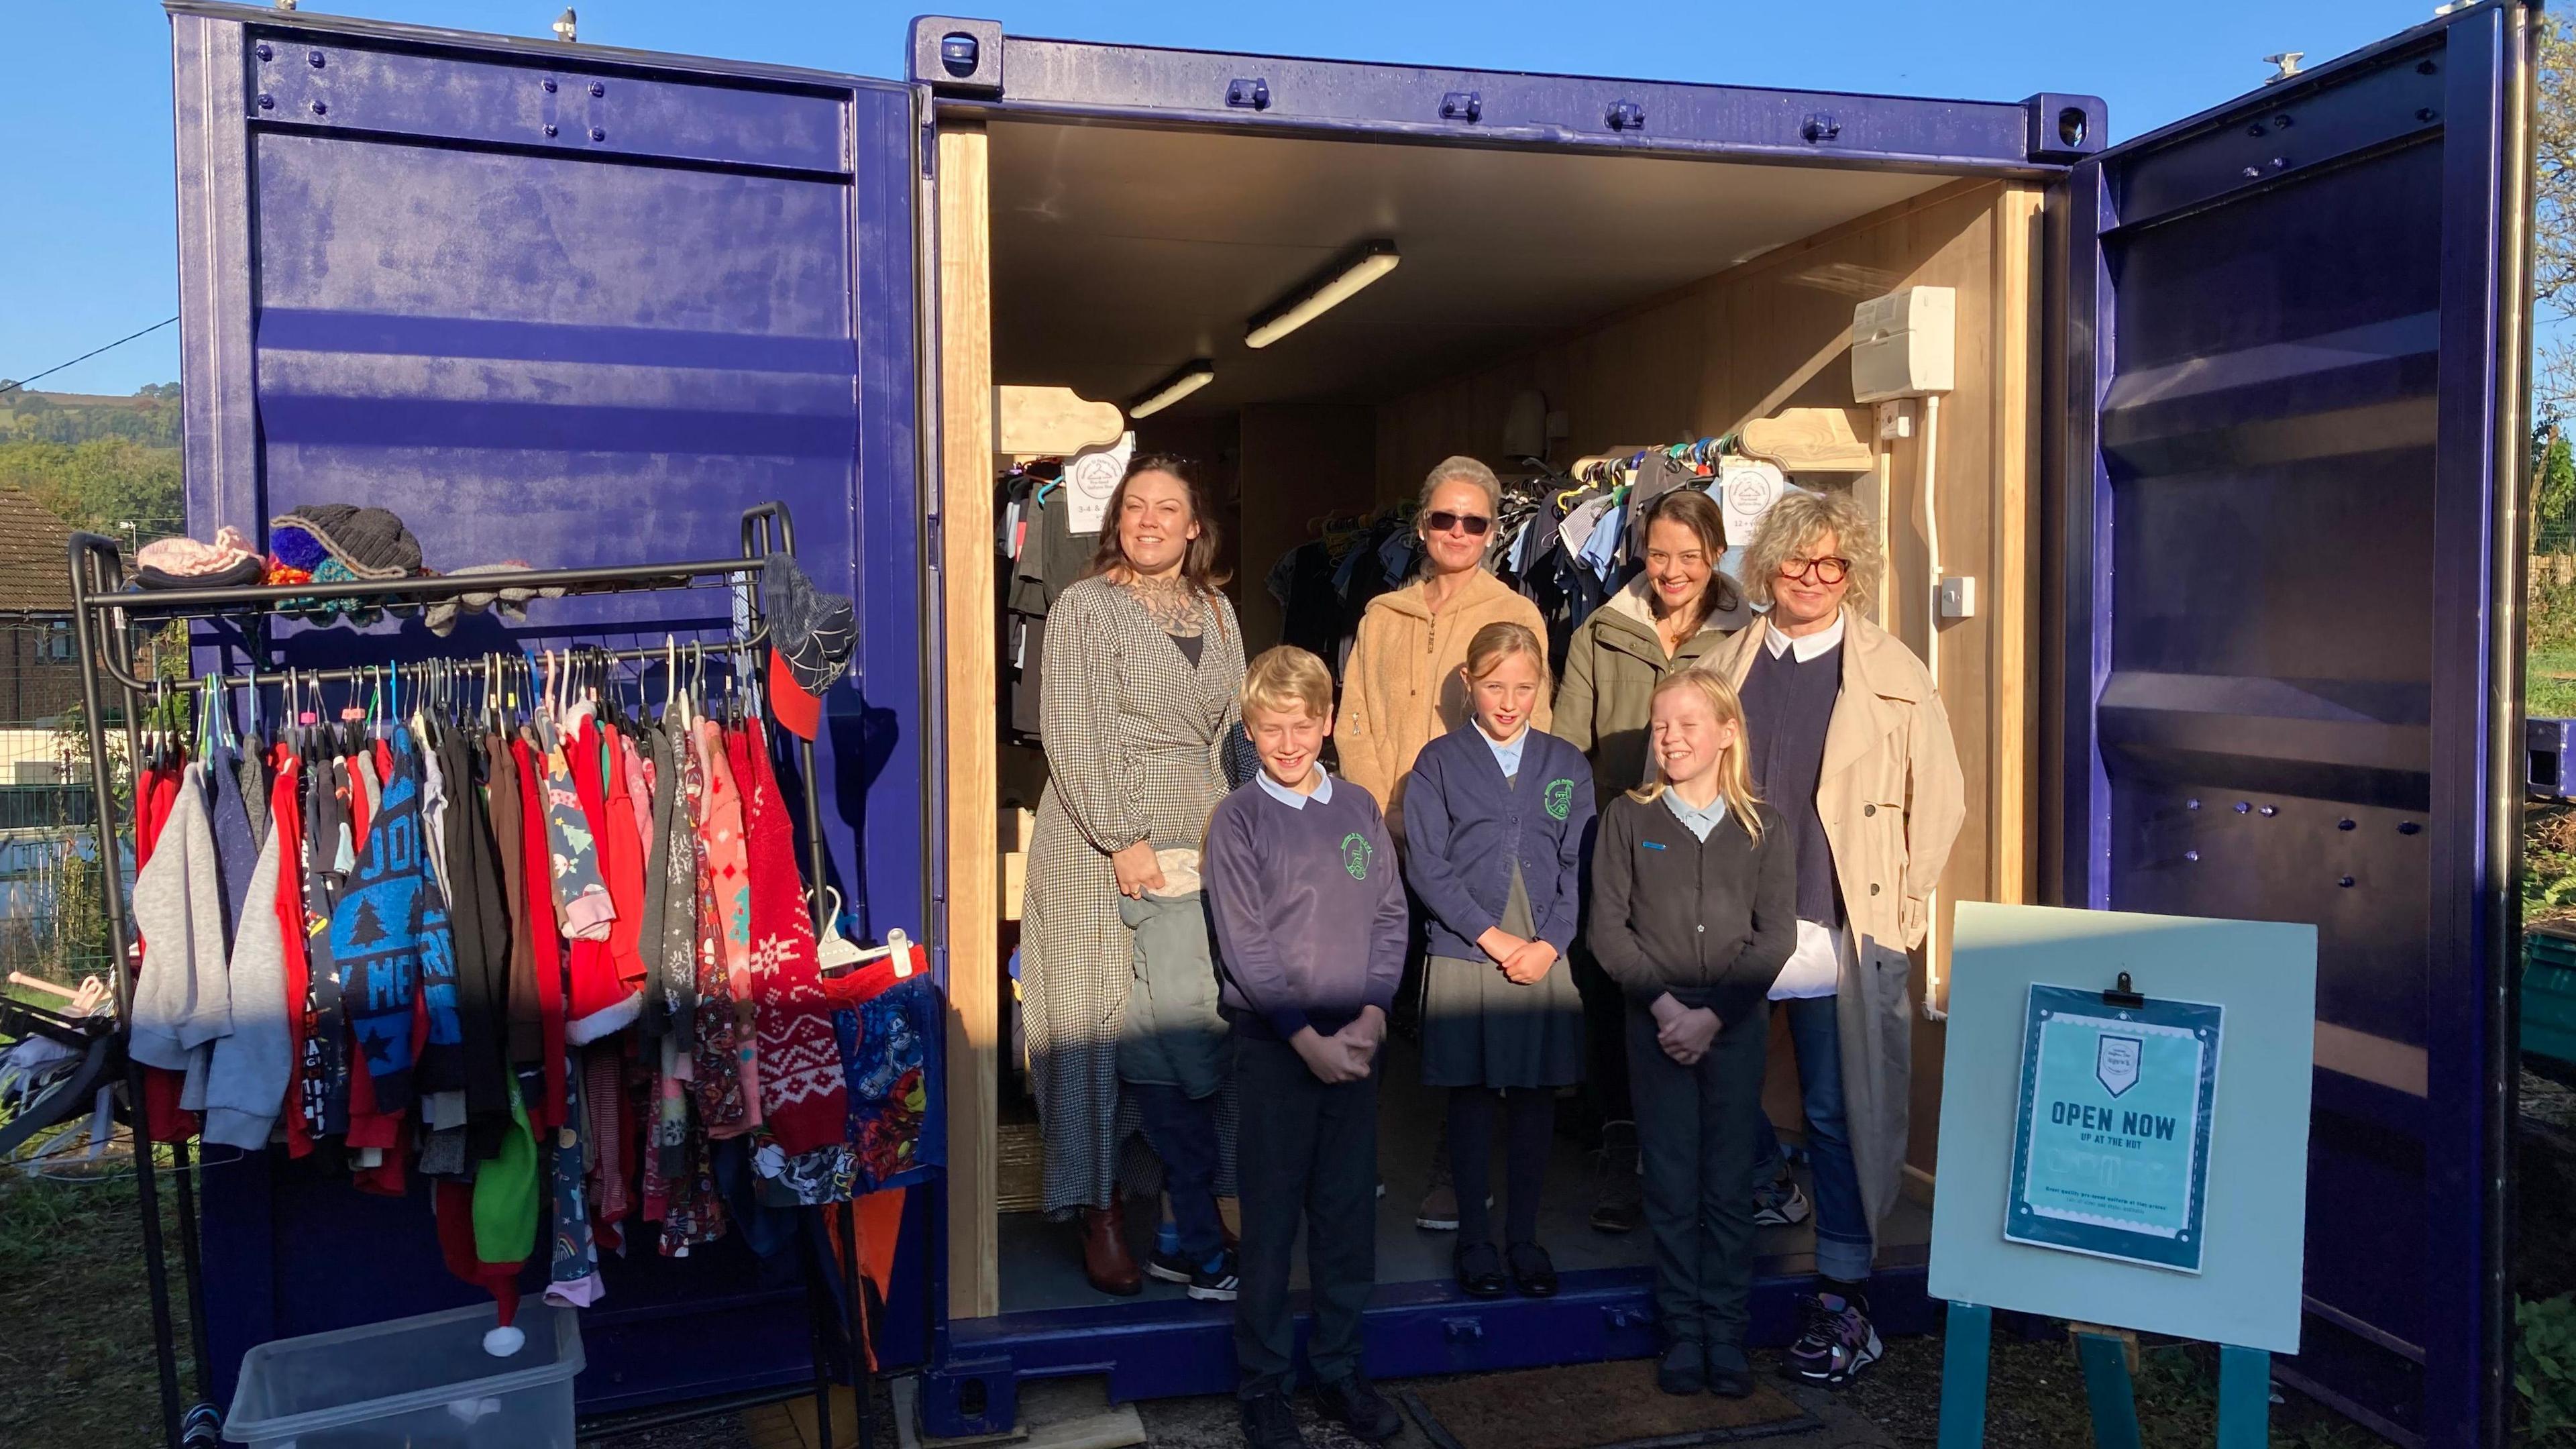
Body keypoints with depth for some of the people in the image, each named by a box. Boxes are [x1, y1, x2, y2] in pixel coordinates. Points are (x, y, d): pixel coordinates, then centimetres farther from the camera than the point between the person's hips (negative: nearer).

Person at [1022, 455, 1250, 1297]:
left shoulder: (1218, 613, 13)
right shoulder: (1085, 607, -3)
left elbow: (1230, 732, 15)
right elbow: (1075, 737, -10)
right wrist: (1124, 840, -16)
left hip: (1200, 844, 5)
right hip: (1100, 848, -4)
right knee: (1098, 1020, -1)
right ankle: (1100, 1214, 10)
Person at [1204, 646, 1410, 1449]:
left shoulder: (1360, 809, 6)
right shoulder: (1237, 819, -5)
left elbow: (1390, 919, 4)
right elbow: (1245, 948, -10)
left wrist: (1370, 1019, -9)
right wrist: (1308, 1040, -15)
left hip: (1355, 1039, 4)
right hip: (1274, 1042, -3)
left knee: (1350, 1213, 10)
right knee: (1271, 1218, 4)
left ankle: (1340, 1366, 25)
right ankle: (1264, 1383, 17)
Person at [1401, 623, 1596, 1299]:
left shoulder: (1565, 764, 8)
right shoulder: (1438, 762, 0)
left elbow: (1579, 865, 5)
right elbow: (1426, 867, -5)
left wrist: (1550, 942, -8)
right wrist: (1492, 937, -12)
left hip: (1546, 958, 2)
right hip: (1464, 957, -2)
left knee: (1536, 1093, 8)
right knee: (1470, 1094, 6)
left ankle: (1524, 1236, 22)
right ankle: (1474, 1237, 20)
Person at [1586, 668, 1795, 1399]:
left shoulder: (1764, 827, 3)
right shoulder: (1628, 818, 3)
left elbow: (1776, 935, -3)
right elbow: (1608, 926, -2)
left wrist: (1712, 1015, -12)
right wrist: (1664, 1005, -12)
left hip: (1737, 1021, 0)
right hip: (1656, 1020, 0)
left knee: (1730, 1181, 4)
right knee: (1671, 1183, 4)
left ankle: (1727, 1332, 16)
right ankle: (1682, 1331, 16)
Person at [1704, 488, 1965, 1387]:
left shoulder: (1894, 674, -1)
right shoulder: (1726, 668, 8)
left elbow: (1939, 797, 1)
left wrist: (1901, 906, -2)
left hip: (1839, 933, -3)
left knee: (1837, 1113, 2)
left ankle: (1842, 1295, 14)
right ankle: (1763, 1184, 40)